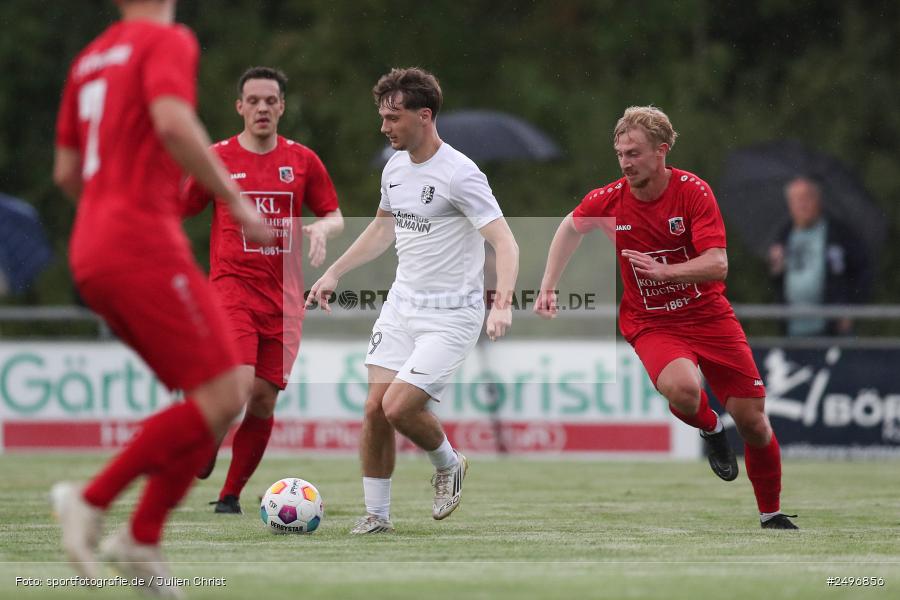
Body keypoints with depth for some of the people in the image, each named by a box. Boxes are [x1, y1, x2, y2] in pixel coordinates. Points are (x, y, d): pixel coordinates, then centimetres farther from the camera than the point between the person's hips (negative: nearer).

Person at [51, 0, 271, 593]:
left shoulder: (91, 59, 21)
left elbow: (66, 172, 24)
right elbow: (172, 123, -23)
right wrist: (237, 202, -17)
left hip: (92, 255, 9)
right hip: (145, 248, -9)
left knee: (217, 398, 10)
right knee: (220, 400, -10)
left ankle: (142, 537, 1)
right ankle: (93, 500, -15)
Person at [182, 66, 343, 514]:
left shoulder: (303, 161, 7)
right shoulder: (217, 158, 2)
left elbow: (335, 216, 14)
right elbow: (180, 212, 11)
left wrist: (321, 229, -7)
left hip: (283, 295, 3)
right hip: (232, 288, -3)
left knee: (264, 401, 0)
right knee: (239, 388, -21)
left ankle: (231, 494, 14)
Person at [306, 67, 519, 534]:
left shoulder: (459, 175, -18)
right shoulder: (394, 168, 7)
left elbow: (504, 242, -23)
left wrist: (502, 304, -37)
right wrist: (333, 274, 21)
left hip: (451, 315, -7)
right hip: (401, 304, 7)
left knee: (399, 407, -16)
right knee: (375, 408, -2)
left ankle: (448, 465, 14)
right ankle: (376, 514, 10)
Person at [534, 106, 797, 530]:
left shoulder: (693, 191, -15)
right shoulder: (608, 200, -8)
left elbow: (717, 265, -21)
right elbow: (571, 227, 15)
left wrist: (664, 271, -34)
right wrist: (548, 286, 11)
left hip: (708, 315, 0)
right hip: (651, 324, 0)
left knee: (752, 422, -2)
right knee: (682, 388, -34)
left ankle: (772, 514, 22)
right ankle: (710, 430, 3)